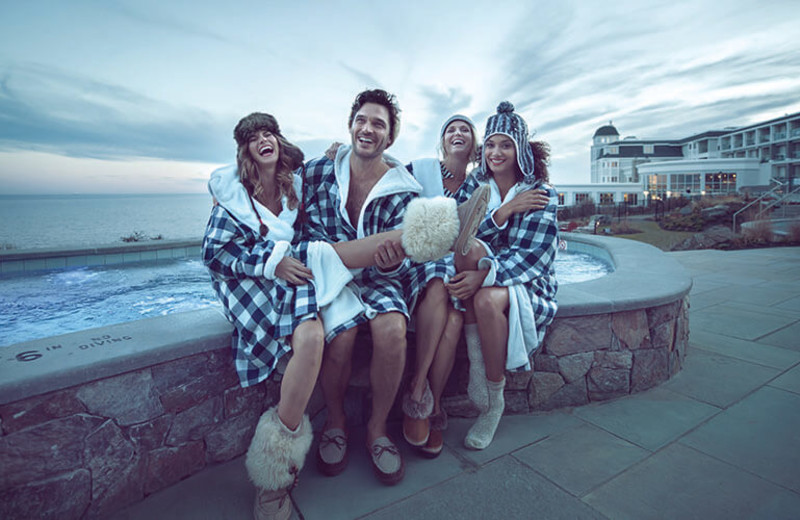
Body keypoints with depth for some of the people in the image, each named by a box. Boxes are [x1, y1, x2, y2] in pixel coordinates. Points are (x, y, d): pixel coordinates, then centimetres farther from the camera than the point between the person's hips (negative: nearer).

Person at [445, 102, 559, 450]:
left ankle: (494, 401, -13)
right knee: (469, 249, -32)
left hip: (526, 283, -2)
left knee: (487, 300, -36)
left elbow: (530, 255, -15)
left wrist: (485, 275, -32)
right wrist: (503, 212, -19)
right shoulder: (474, 184, 7)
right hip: (481, 274, 3)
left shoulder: (542, 193, -3)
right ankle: (476, 369, -31)